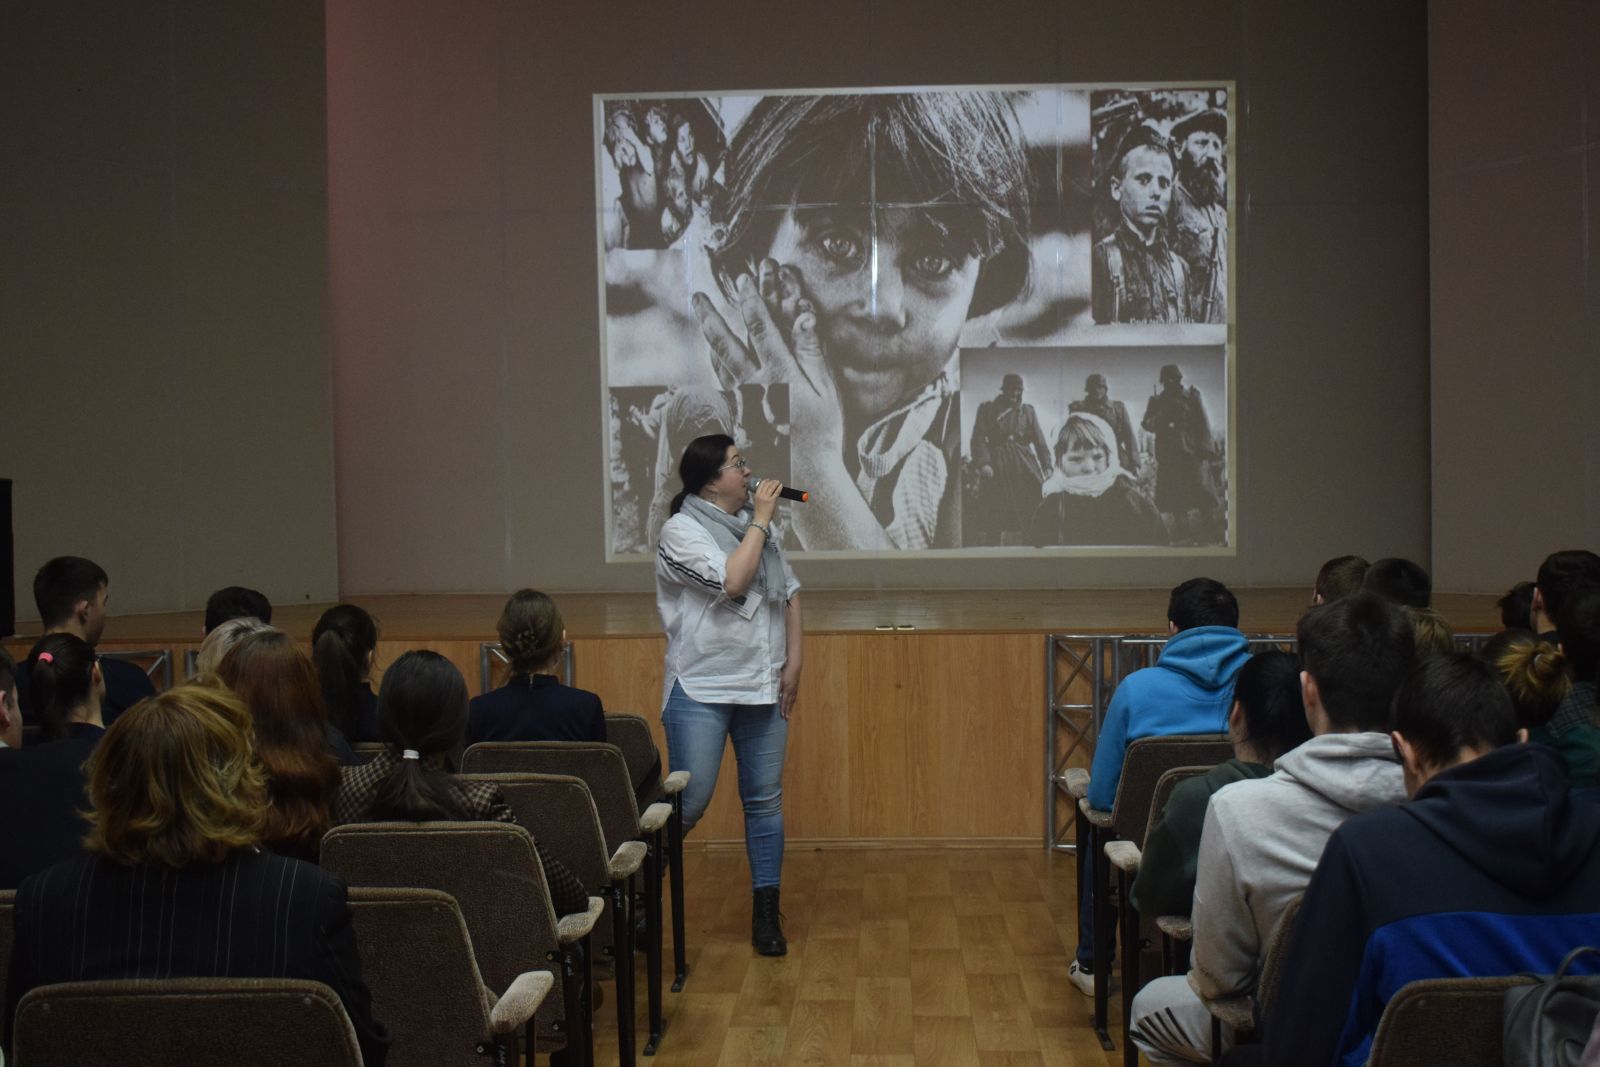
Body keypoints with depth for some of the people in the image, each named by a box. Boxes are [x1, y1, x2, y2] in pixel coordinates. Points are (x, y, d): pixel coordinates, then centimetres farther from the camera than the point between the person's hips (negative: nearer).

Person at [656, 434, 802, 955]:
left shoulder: (754, 525, 12)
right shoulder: (682, 530, -8)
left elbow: (790, 592, 16)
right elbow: (731, 581, -22)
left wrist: (794, 662, 6)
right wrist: (761, 521, -13)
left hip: (763, 691, 6)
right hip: (700, 692, -6)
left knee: (765, 800, 7)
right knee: (688, 802, -7)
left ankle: (766, 913, 14)